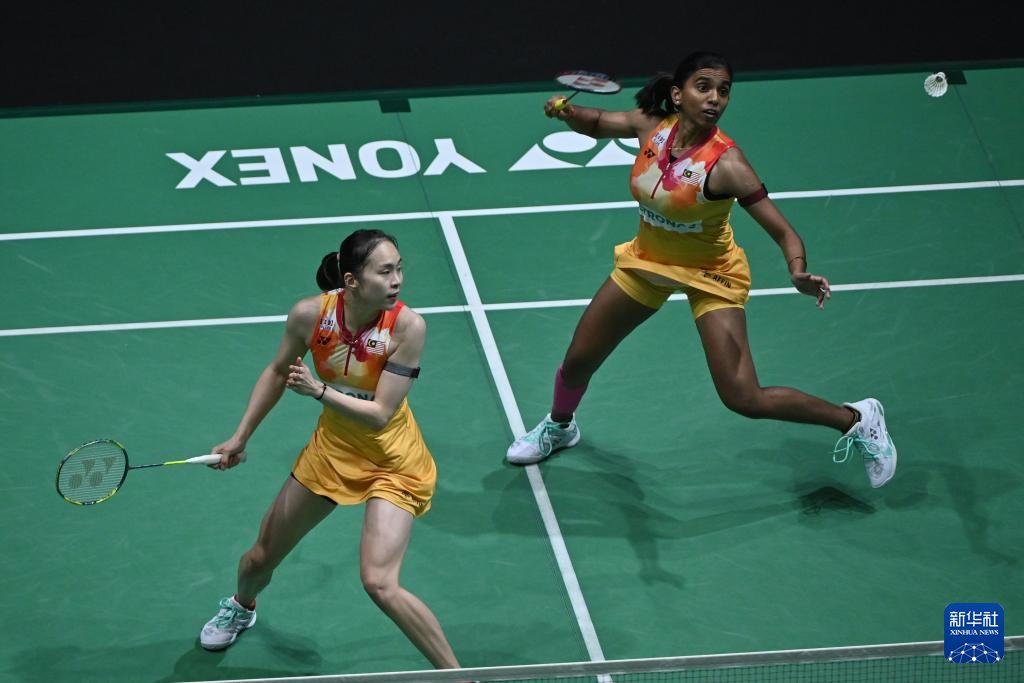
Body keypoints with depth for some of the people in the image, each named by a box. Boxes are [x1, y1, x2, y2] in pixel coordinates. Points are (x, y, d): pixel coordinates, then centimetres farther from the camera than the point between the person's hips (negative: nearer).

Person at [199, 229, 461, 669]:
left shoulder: (407, 326, -28)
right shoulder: (310, 314, -19)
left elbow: (380, 414, -27)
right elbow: (278, 373, 2)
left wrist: (319, 391, -37)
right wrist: (240, 438, 6)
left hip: (393, 464, -4)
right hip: (331, 449, 4)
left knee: (380, 584, -21)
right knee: (262, 557, 20)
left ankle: (455, 674, -3)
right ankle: (241, 606, 57)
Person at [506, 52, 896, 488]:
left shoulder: (725, 163, -32)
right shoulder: (652, 126, -18)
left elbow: (782, 231, -33)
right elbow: (598, 124, 4)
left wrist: (799, 274, -53)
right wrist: (566, 111, -17)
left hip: (711, 275, -5)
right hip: (647, 260, 5)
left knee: (744, 400, -13)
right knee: (577, 362, 13)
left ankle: (858, 419, 7)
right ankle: (559, 426, 48)